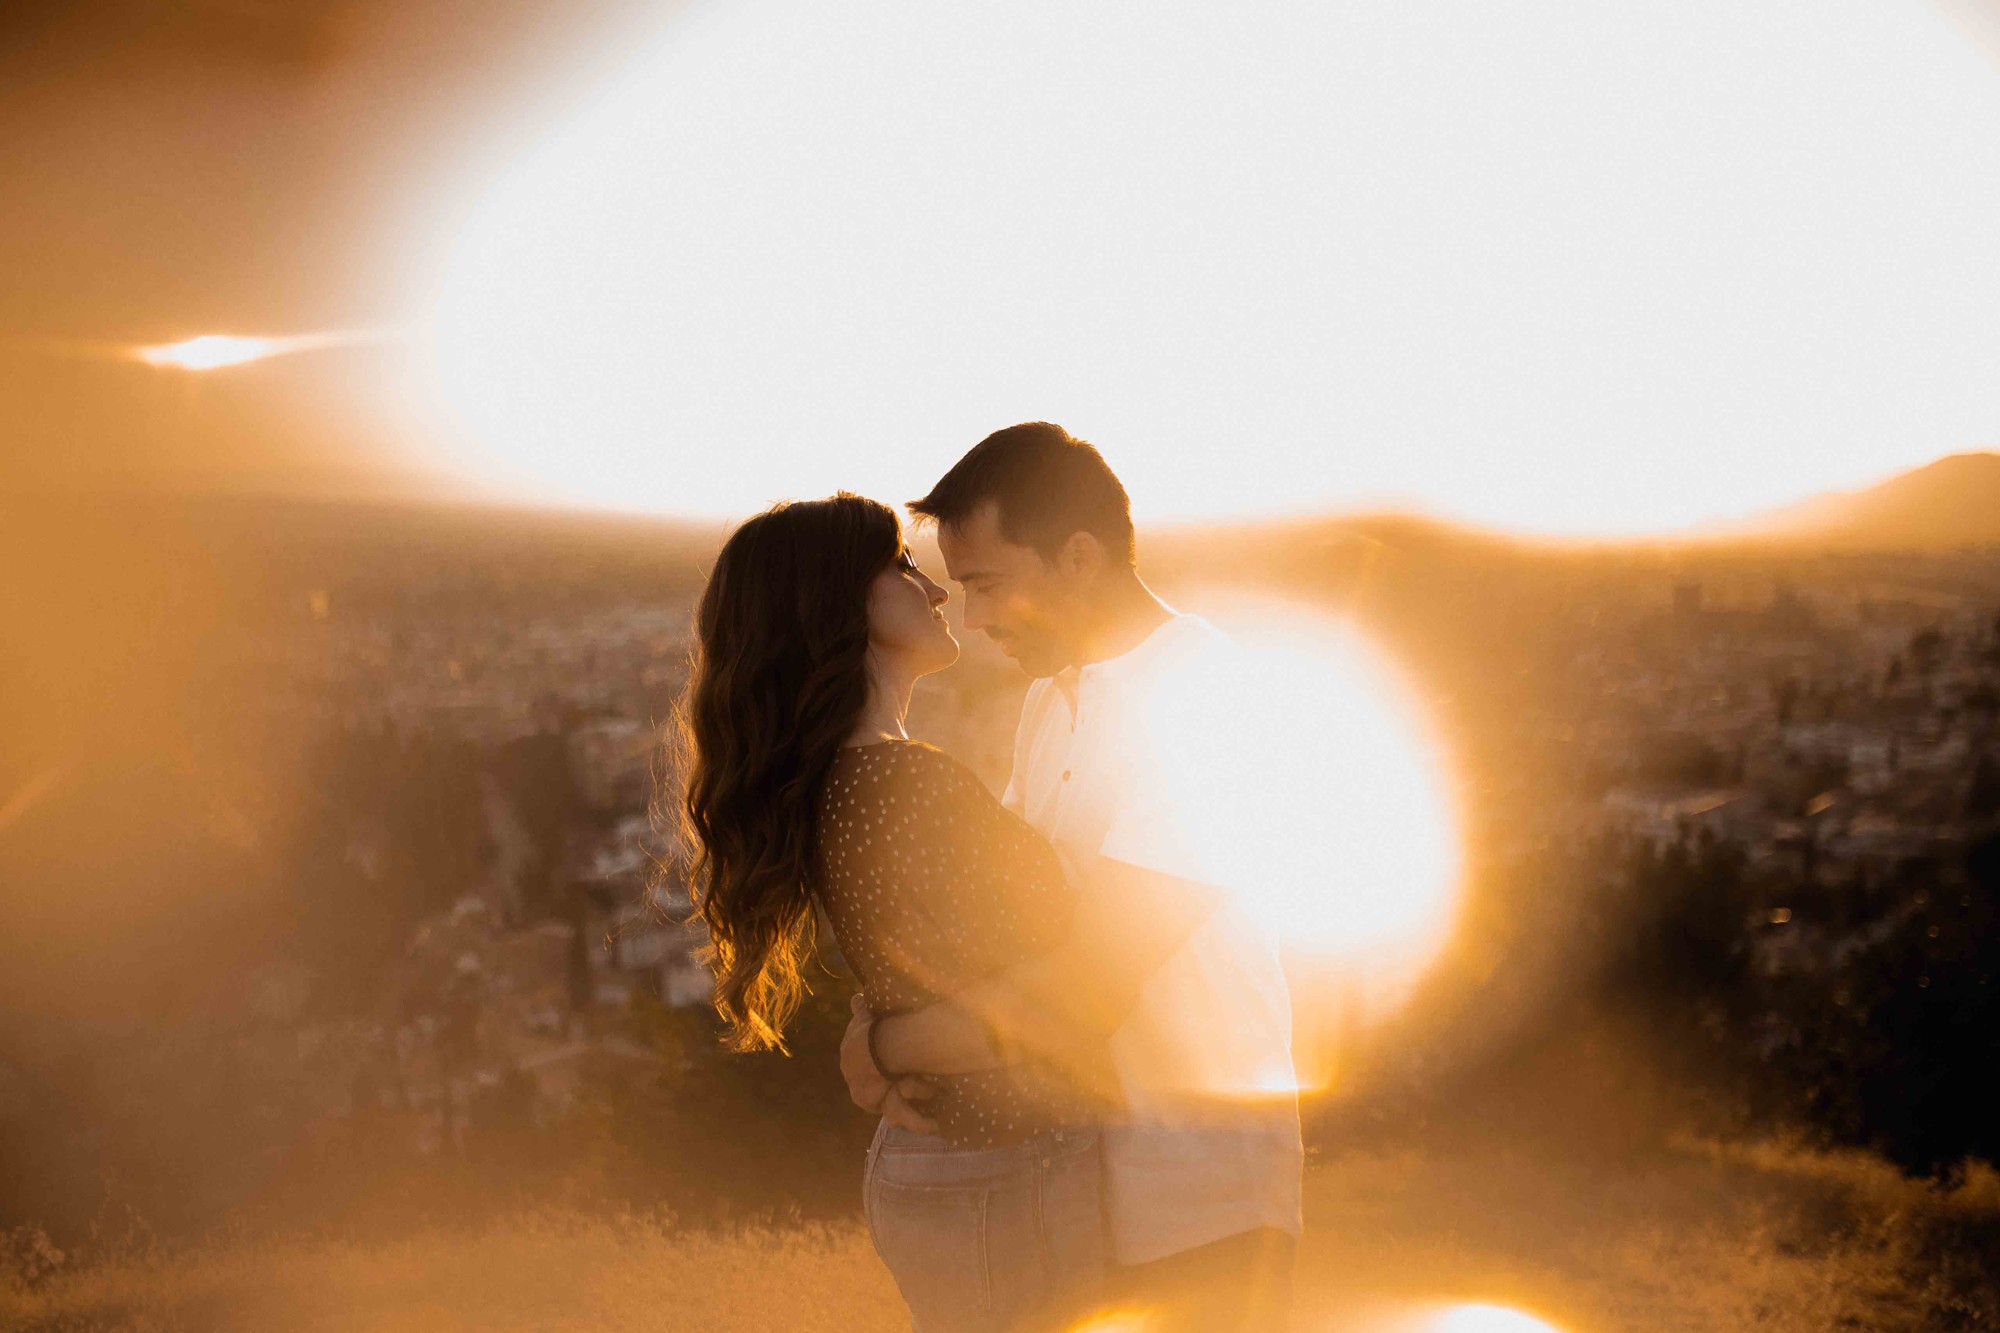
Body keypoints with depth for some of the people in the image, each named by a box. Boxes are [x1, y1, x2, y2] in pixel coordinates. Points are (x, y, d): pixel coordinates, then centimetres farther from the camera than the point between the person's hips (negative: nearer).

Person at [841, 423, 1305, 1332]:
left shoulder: (1199, 700, -22)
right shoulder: (1054, 696, 9)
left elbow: (1071, 996, -26)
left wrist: (882, 1046, -13)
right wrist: (889, 1026, -6)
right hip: (1075, 1151, 8)